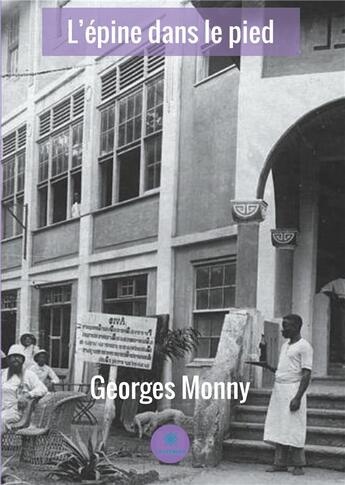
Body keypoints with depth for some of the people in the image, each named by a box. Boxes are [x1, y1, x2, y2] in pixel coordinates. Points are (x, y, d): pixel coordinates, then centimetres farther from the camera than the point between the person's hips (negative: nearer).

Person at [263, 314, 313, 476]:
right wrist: (268, 366, 6)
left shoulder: (304, 347, -8)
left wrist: (298, 397, -20)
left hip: (293, 389, -8)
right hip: (279, 389, 8)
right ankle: (280, 463, 9)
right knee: (279, 428, 5)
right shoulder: (285, 346, 18)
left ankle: (298, 465, 2)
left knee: (294, 429, -6)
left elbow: (306, 374, -13)